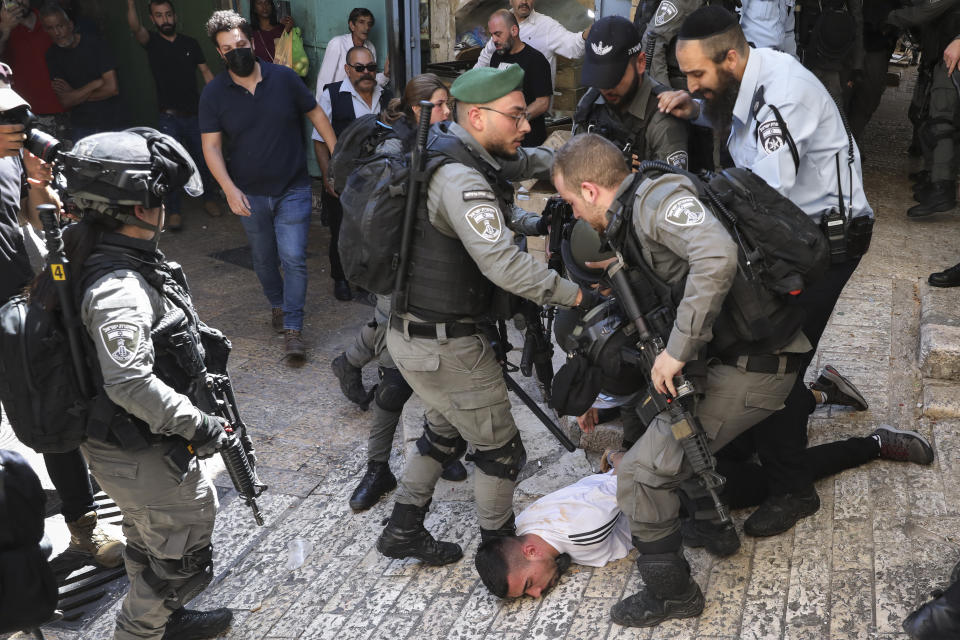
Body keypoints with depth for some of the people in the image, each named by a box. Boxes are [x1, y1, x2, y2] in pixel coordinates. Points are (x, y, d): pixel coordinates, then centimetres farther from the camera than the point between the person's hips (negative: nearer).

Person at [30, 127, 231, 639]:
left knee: (151, 536, 27)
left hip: (129, 443, 10)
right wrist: (197, 425, -25)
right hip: (140, 457, -10)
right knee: (184, 545, 9)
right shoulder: (119, 291, -31)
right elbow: (130, 383, -34)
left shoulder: (110, 257, 0)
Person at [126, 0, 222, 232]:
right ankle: (173, 211, 2)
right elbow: (135, 28, -21)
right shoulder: (151, 42, -1)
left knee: (203, 160, 11)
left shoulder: (190, 43, 6)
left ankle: (209, 199, 30)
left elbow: (205, 72, 8)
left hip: (194, 114, 2)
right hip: (169, 117, -2)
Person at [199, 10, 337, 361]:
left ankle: (292, 329, -1)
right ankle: (277, 305, 41)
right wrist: (229, 188, -19)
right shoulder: (214, 93, -6)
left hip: (293, 189, -1)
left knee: (294, 258, -8)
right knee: (264, 259, 17)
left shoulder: (284, 78, -6)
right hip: (250, 194, 1)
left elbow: (315, 113, 5)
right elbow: (211, 147, -7)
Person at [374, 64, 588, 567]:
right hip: (443, 346, -10)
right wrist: (574, 293, -25)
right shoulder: (460, 179, -25)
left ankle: (402, 531, 37)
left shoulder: (467, 159, 5)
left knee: (445, 431, 27)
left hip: (412, 332, 10)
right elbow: (503, 264, -35)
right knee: (499, 449, 8)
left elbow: (526, 161, 21)